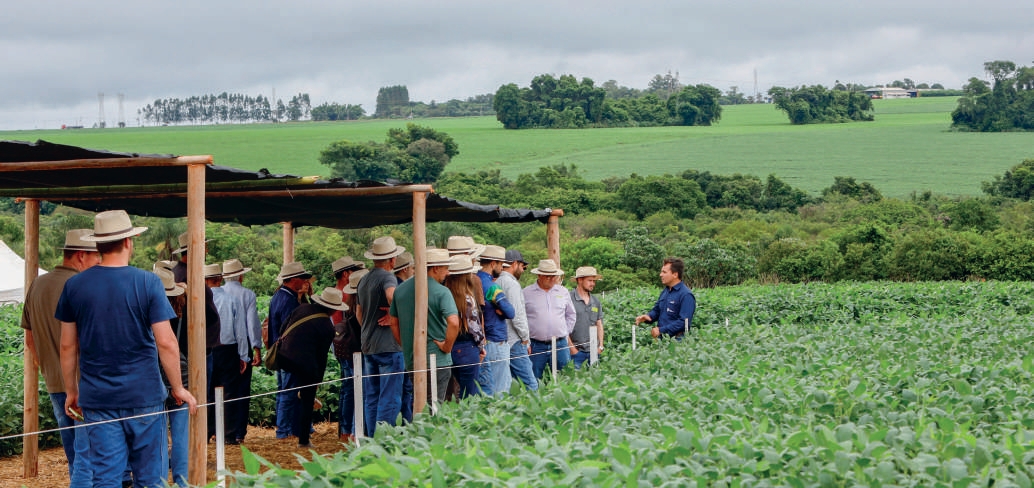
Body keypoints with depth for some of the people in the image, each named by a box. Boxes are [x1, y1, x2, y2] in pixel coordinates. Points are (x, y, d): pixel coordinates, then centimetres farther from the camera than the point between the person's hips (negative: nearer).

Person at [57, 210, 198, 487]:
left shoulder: (74, 286, 1)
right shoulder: (148, 283, -8)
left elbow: (68, 345, 6)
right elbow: (166, 343, -10)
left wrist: (71, 391, 17)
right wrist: (179, 389, 1)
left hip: (97, 399, 2)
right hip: (144, 397, -2)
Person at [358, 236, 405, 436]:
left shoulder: (364, 280, 16)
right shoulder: (387, 277, -12)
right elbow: (392, 295, -34)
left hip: (368, 346, 9)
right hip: (388, 346, -9)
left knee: (371, 398, 12)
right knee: (389, 399, -6)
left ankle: (372, 440, 14)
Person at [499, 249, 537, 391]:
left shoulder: (497, 282, 16)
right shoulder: (511, 283, -11)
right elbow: (516, 314, -16)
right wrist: (525, 338, -6)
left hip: (502, 341, 9)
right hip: (514, 342, -9)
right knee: (530, 384, -12)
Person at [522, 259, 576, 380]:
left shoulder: (563, 292, 11)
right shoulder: (526, 293, 0)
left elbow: (571, 315, 23)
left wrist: (565, 333, 13)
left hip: (560, 344, 3)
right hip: (536, 346, -3)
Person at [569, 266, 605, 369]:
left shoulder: (595, 302, 13)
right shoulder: (569, 299, -7)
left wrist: (600, 346, 9)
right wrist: (572, 348, -10)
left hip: (593, 350, 6)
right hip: (576, 350, -5)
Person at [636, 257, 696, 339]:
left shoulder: (686, 295, -15)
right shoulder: (665, 292, 12)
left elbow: (684, 322, -22)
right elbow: (656, 310, 23)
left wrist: (661, 330, -22)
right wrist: (648, 316, -1)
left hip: (676, 341, -8)